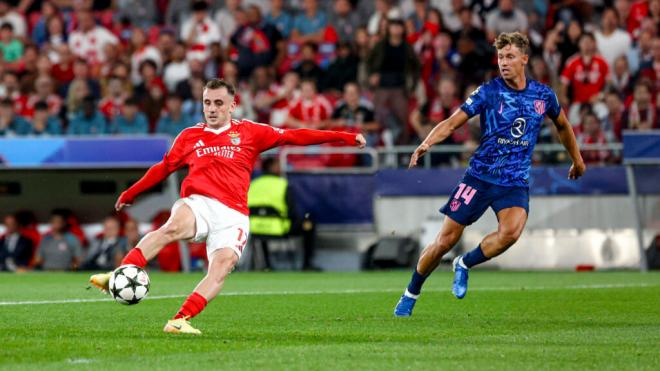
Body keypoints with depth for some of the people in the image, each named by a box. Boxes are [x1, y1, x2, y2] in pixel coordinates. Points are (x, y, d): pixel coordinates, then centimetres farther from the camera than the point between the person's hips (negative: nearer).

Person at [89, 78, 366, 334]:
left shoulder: (249, 132, 15)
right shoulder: (190, 136, 19)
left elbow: (294, 136, 12)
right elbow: (164, 168, 31)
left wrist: (345, 137, 7)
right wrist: (130, 193, 35)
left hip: (233, 215, 0)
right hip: (198, 205, 0)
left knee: (223, 265, -25)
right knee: (172, 227, -33)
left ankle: (180, 321, -34)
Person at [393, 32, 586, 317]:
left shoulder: (543, 95, 3)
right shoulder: (488, 91, -6)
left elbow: (562, 125, 23)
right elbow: (452, 122, -9)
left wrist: (577, 160, 32)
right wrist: (427, 143, -27)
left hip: (516, 182, 1)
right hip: (480, 176, -1)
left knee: (511, 231, -28)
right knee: (446, 240, -2)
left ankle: (465, 264, -1)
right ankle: (410, 295, 18)